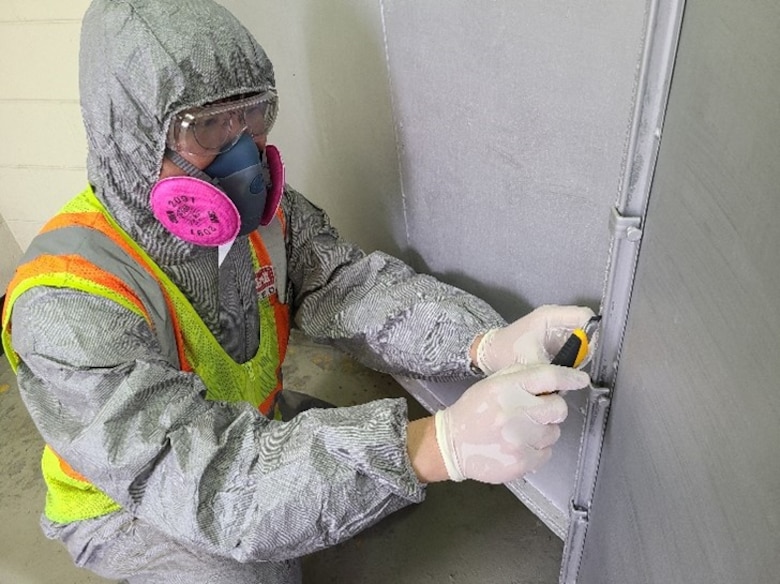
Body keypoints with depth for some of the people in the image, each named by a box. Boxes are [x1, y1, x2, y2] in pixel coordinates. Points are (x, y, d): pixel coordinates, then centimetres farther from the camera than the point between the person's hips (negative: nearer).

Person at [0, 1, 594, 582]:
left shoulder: (261, 208, -13)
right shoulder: (68, 302, -35)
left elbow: (355, 289, -22)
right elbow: (200, 478, -43)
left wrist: (488, 345, -43)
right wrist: (442, 445, -55)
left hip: (253, 428, 5)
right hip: (126, 501, -5)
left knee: (404, 453, 1)